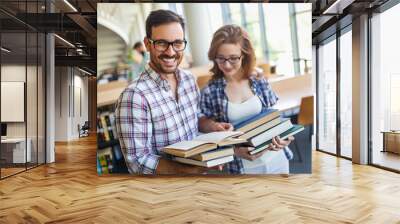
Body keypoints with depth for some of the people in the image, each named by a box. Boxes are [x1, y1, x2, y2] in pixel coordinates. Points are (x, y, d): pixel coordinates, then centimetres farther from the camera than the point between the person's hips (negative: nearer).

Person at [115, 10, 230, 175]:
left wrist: (212, 126, -3)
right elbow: (137, 161, -20)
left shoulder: (189, 78, 0)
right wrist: (191, 169, -28)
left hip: (196, 167, 7)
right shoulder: (134, 96, -22)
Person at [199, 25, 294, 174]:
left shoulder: (260, 82, -4)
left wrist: (280, 136, -14)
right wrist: (234, 150, -22)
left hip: (275, 158, 3)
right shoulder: (210, 92, -10)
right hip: (241, 166, -2)